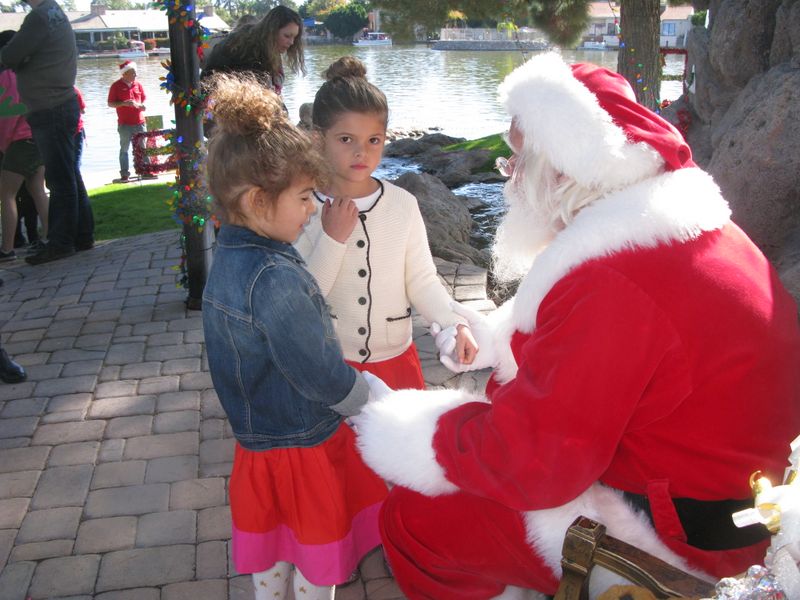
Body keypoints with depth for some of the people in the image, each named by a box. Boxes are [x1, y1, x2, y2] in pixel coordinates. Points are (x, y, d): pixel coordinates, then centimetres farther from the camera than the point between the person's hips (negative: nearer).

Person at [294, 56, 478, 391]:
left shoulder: (403, 204, -7)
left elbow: (422, 280, -3)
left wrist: (455, 324, -17)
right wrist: (332, 240, -22)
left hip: (396, 357, 2)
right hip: (329, 363, -2)